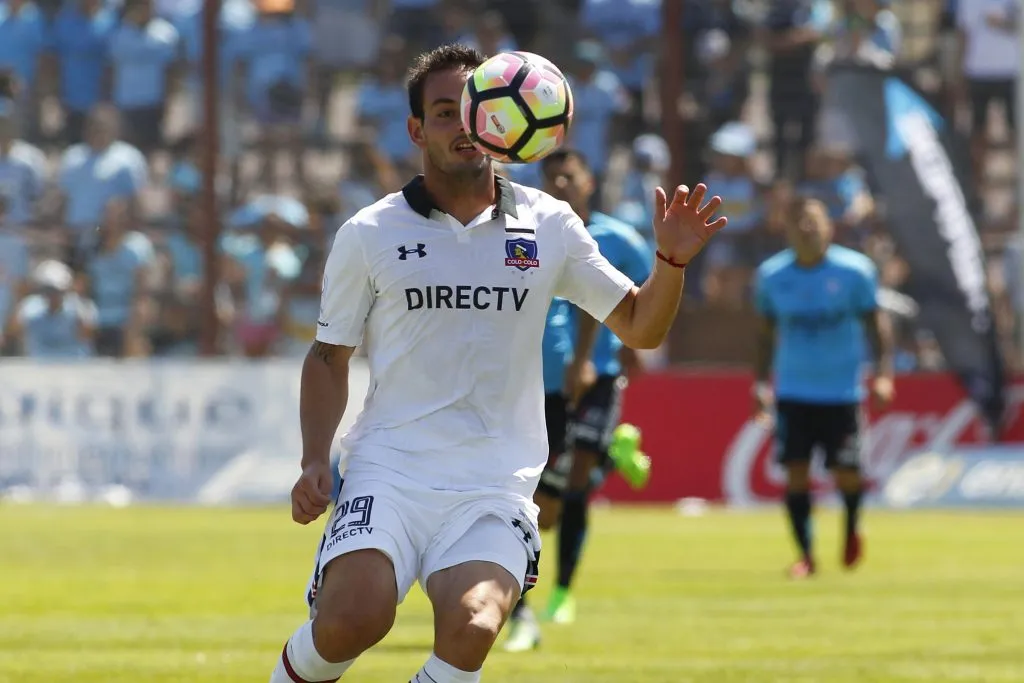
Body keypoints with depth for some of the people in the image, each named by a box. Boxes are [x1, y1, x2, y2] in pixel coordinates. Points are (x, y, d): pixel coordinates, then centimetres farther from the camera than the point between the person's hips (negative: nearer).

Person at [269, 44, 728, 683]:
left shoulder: (548, 226, 9)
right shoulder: (369, 234, 5)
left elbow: (639, 326, 11)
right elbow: (329, 355, 13)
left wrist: (672, 259, -8)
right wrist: (315, 460, 1)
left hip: (496, 482, 1)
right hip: (389, 468, -1)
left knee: (471, 630, -26)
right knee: (352, 618, -25)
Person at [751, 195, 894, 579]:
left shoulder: (855, 271, -6)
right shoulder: (771, 275, 0)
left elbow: (875, 322, 1)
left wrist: (883, 373, -9)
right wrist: (761, 382, 6)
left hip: (842, 389, -2)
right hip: (792, 392, 2)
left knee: (846, 473, -3)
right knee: (795, 471, -7)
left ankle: (852, 527, 30)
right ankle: (805, 554, 2)